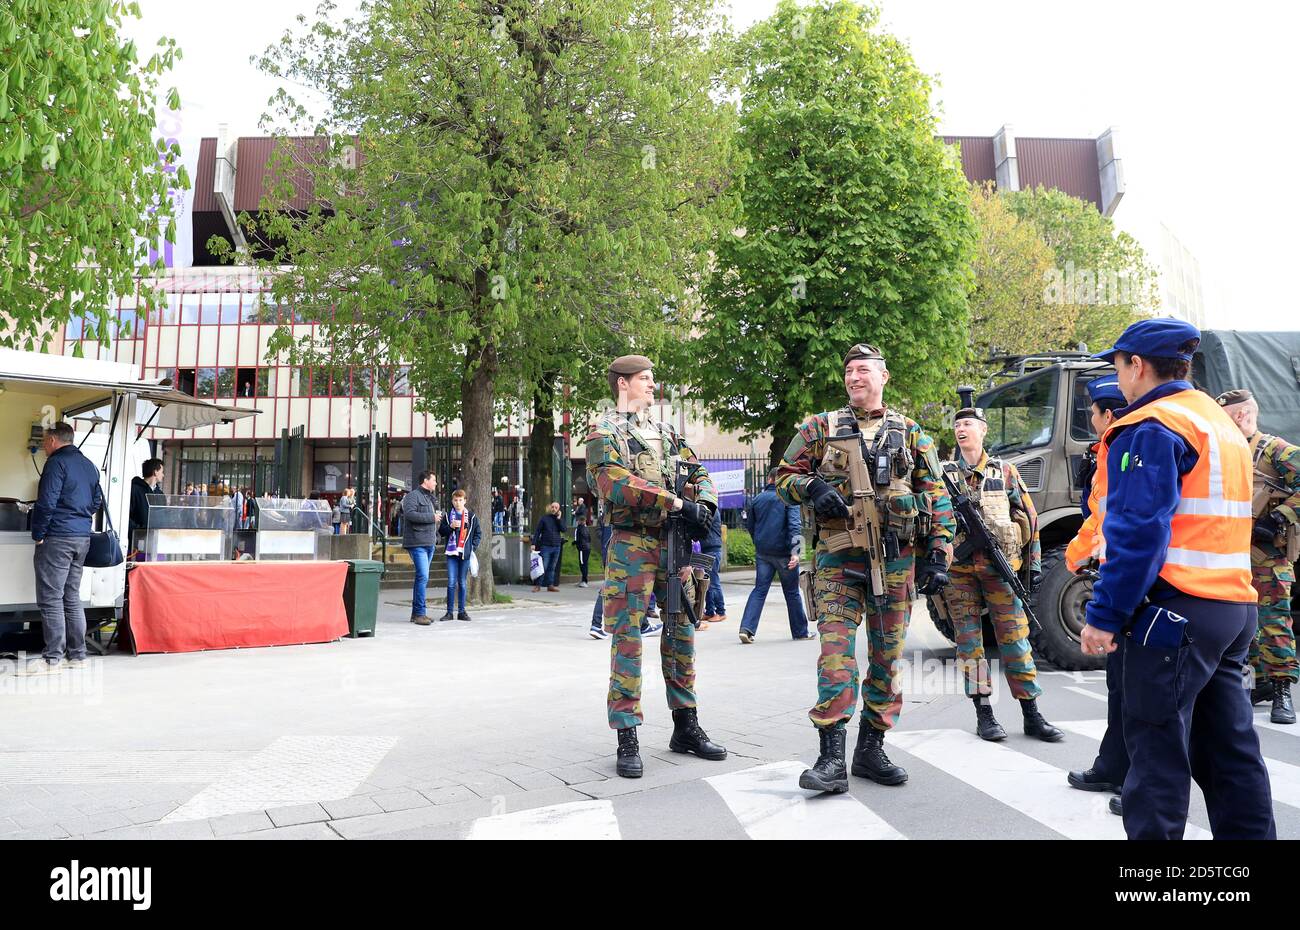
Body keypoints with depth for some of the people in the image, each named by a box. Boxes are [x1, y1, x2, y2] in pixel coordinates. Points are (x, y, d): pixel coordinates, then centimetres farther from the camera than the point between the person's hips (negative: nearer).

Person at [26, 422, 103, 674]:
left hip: (57, 539, -8)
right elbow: (97, 502, 21)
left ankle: (52, 658, -4)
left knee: (51, 599, -4)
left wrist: (38, 535, -7)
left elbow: (46, 503, -16)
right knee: (72, 597, 12)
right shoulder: (89, 465, 15)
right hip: (83, 537, 8)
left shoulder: (57, 462, -10)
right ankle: (77, 654, 14)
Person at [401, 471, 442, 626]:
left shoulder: (431, 497, 22)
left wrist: (438, 516, 13)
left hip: (429, 543, 10)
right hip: (417, 543, -10)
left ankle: (416, 613, 19)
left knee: (422, 577, 12)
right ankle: (419, 613, -10)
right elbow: (410, 514, -23)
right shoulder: (413, 495, -8)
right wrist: (432, 517, -18)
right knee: (423, 577, -14)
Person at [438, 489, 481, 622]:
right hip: (451, 552, 0)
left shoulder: (471, 516, 6)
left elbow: (478, 533, 11)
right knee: (451, 583, -4)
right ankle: (450, 611, 3)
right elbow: (441, 532, 4)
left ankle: (461, 611, 14)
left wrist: (473, 546, 0)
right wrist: (451, 526, -13)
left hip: (465, 553, 0)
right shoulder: (448, 515, 6)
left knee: (462, 583, 7)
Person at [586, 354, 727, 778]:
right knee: (627, 639, -4)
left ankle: (686, 727, 22)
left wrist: (705, 506, -5)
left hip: (673, 542, 7)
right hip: (631, 545, -7)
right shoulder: (605, 433, -3)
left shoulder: (666, 434, 18)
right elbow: (618, 482, -19)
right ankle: (627, 740, 1)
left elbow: (700, 473, 17)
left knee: (682, 632, 10)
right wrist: (679, 504, -21)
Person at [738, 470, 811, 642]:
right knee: (792, 592, 9)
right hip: (783, 552, -3)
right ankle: (800, 631, 18)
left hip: (762, 552, 3)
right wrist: (795, 551, -23)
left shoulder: (757, 499, 8)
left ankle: (747, 628, -10)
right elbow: (795, 525, -16)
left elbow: (750, 526, 17)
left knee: (759, 589, 5)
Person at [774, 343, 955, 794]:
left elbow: (936, 496, 11)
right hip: (838, 555, -2)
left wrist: (938, 552, 3)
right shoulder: (821, 427, 8)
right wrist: (813, 489, -11)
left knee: (888, 654, 7)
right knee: (836, 651, -11)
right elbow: (784, 476, 10)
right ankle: (832, 757, -10)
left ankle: (871, 748, 19)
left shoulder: (910, 433, 12)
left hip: (896, 557, 2)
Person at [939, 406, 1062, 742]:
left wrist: (1034, 562, 7)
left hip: (999, 567, 0)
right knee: (969, 642, 3)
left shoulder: (1005, 471, 10)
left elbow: (1028, 517, 11)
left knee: (1015, 640, 1)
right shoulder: (943, 474, 9)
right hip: (957, 571, 0)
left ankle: (1032, 716, 9)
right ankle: (984, 715, 10)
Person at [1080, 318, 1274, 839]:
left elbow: (1138, 532, -19)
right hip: (1234, 606, 9)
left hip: (1174, 609, -9)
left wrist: (1103, 616, -17)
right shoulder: (1223, 425, 19)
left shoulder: (1150, 428, -12)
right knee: (1229, 746, 14)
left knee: (1157, 753, -3)